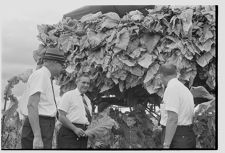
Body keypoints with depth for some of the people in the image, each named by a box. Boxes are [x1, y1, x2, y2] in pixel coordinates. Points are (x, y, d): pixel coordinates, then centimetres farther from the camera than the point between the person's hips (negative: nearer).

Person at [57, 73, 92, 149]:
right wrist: (75, 129, -17)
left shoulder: (87, 100, 21)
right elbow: (61, 117, -8)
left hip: (83, 134, 6)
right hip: (69, 132, -6)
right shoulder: (68, 95, 1)